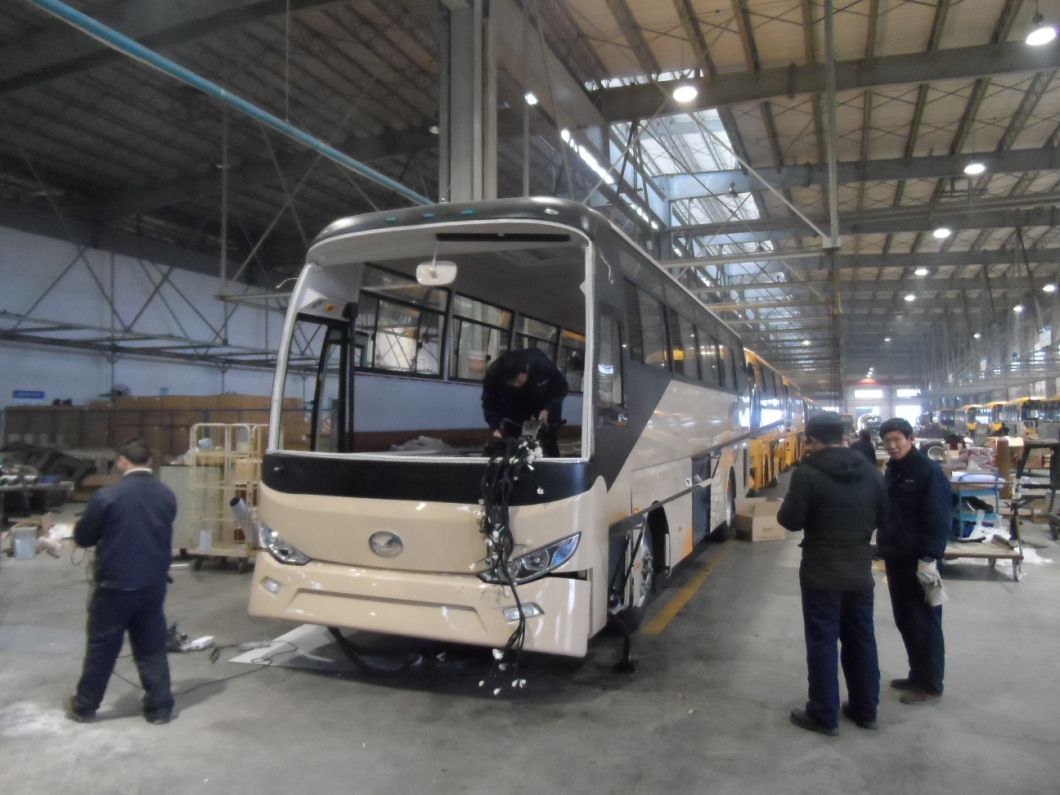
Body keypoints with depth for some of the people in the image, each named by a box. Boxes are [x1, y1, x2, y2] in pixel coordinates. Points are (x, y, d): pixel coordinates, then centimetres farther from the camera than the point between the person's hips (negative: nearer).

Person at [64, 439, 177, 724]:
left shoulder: (107, 496, -16)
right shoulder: (167, 495, -1)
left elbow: (83, 537, -3)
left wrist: (93, 529, 18)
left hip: (115, 585, -3)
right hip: (153, 585, 4)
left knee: (101, 648, 14)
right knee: (152, 649, 13)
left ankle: (83, 707, 31)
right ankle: (159, 708, 18)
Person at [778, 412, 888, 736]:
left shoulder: (808, 473, -18)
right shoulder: (871, 473, 2)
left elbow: (790, 520, -17)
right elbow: (882, 517, 11)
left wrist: (794, 505, 4)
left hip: (822, 573, -6)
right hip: (860, 571, 6)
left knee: (822, 644, 4)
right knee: (861, 641, 17)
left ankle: (824, 716, 13)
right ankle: (865, 709, 31)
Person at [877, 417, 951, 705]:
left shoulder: (929, 471, -14)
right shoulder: (892, 470, 11)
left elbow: (940, 520, -19)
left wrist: (929, 559, -23)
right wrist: (885, 546, 19)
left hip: (919, 561, -8)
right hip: (896, 558, 8)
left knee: (924, 623, 2)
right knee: (904, 620, 15)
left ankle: (931, 685, 14)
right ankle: (917, 676, 29)